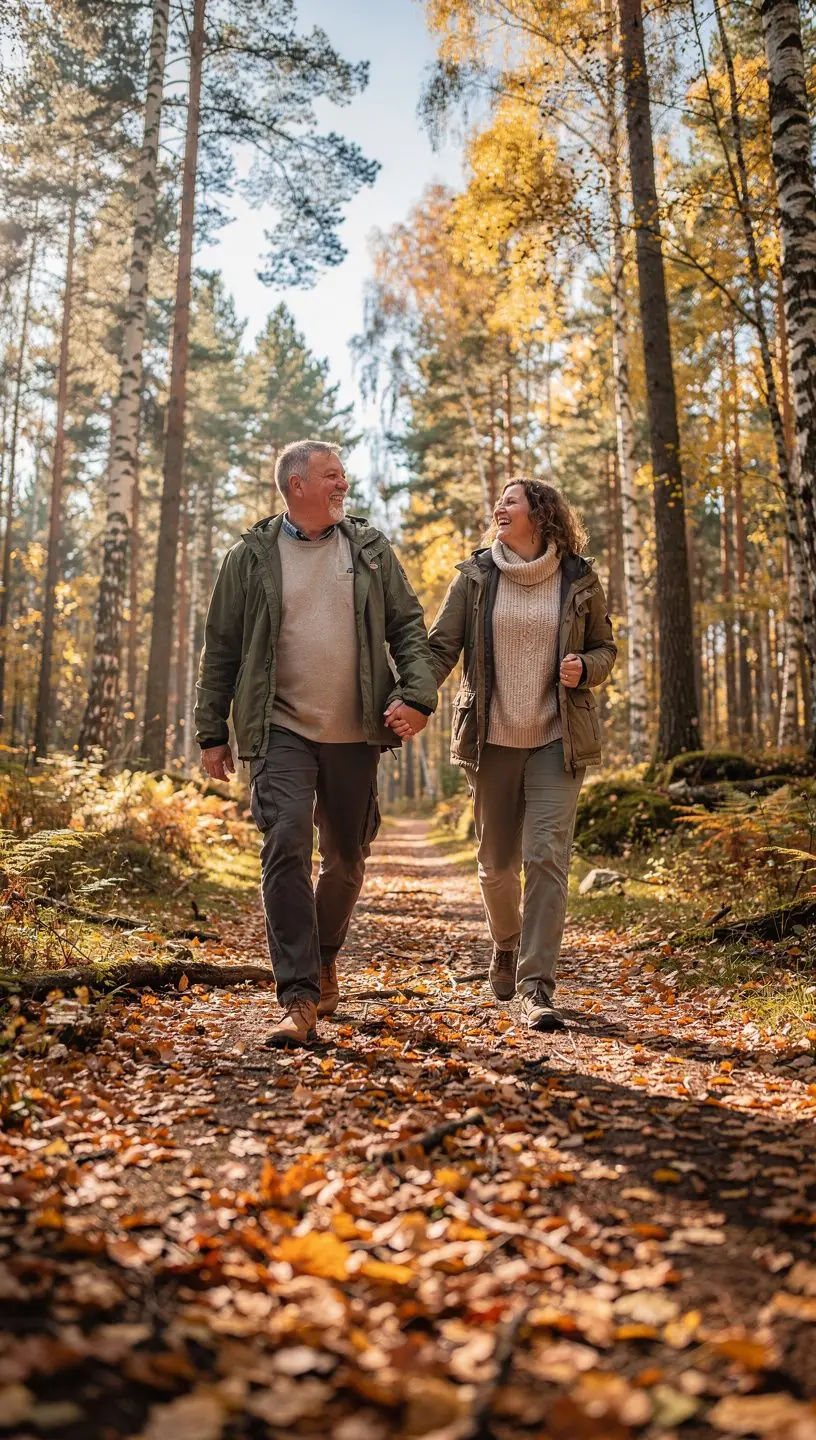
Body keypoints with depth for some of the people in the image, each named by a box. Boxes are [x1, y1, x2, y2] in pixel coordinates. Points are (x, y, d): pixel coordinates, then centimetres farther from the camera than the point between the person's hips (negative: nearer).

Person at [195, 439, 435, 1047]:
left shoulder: (370, 548, 9)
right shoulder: (251, 557, 4)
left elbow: (409, 627, 7)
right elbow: (221, 650, 7)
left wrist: (417, 695, -10)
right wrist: (212, 733, 5)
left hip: (354, 734, 2)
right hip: (282, 730, -2)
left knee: (346, 858, 11)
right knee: (287, 847, -16)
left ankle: (325, 959, 37)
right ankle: (299, 998, -11)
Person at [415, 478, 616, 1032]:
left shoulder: (580, 580, 3)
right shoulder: (475, 576, 4)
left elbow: (605, 648, 12)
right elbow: (442, 645, -1)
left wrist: (584, 668, -11)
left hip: (557, 740, -1)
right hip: (491, 738, 2)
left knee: (547, 856, -12)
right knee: (496, 862, 11)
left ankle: (537, 986, -6)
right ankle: (507, 944, 40)